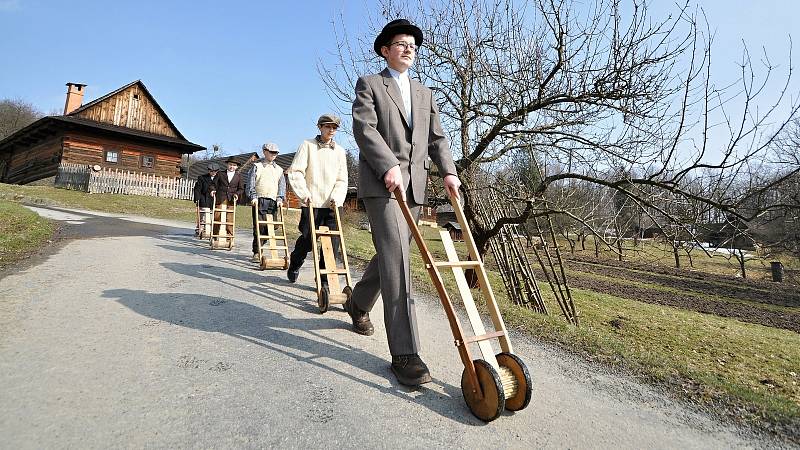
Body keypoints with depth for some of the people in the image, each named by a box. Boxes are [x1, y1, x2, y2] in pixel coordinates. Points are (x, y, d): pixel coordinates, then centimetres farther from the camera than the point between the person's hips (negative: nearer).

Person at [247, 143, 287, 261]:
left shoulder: (279, 169, 18)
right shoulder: (257, 166, 8)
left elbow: (282, 185, 13)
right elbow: (251, 183, 1)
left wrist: (280, 199, -1)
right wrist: (253, 197, -12)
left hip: (273, 202, 3)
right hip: (259, 200, -3)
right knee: (258, 227, -7)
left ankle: (258, 248, 15)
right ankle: (256, 252, 0)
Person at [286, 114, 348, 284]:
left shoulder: (340, 151, 12)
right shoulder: (307, 145, 5)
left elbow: (342, 180, 9)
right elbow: (296, 172, -1)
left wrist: (336, 198, -7)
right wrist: (304, 193, -12)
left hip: (332, 205, 3)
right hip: (311, 203, -2)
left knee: (332, 242, -4)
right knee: (307, 239, 0)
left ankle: (325, 279, 7)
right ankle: (294, 266, 30)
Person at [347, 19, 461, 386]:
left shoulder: (424, 94, 25)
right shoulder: (369, 84, 9)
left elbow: (436, 138, 16)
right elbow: (364, 127, -7)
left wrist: (448, 171, -2)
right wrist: (389, 166, -22)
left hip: (414, 184, 6)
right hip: (381, 182, -6)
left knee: (391, 255, 12)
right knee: (396, 259, -16)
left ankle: (358, 304, 37)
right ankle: (404, 353, -14)